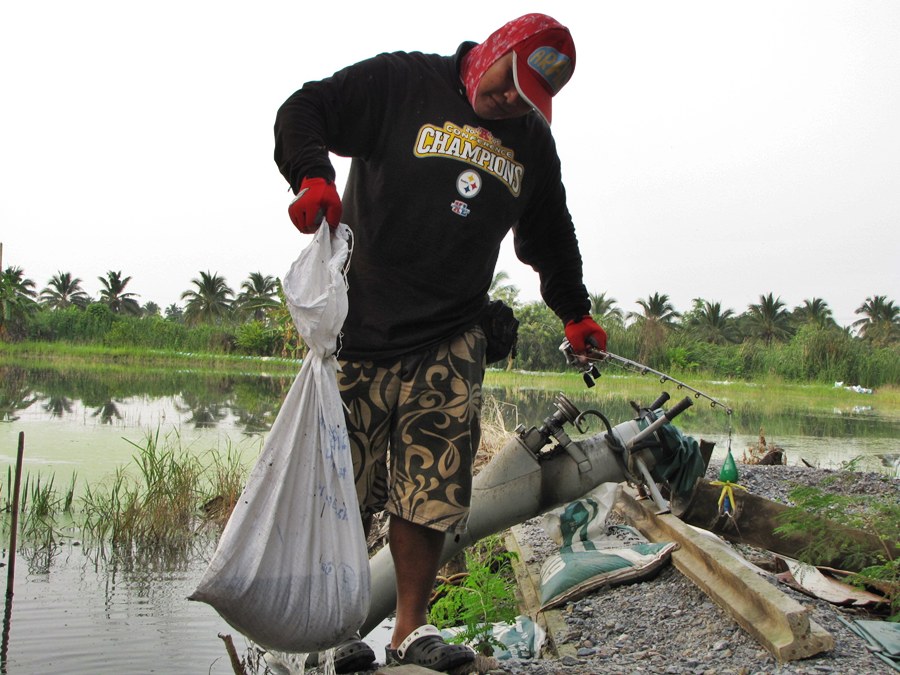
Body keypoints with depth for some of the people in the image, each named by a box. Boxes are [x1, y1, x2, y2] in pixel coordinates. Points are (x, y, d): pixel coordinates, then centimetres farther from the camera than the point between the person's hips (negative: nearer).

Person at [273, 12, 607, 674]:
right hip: (362, 326, -3)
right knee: (346, 489, 0)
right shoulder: (403, 82, 2)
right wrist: (312, 176, -19)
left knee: (431, 491, -2)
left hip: (451, 345, 4)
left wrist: (574, 312, 32)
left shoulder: (533, 144, 18)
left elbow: (550, 236, 31)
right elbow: (303, 110, -1)